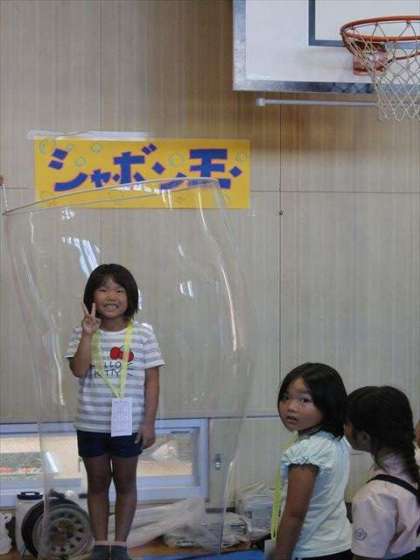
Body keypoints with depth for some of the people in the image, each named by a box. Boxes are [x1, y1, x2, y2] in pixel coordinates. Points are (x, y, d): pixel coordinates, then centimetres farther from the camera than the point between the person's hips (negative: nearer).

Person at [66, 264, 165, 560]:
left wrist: (149, 422, -8)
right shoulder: (83, 333, -3)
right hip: (91, 424, 1)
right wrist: (88, 334, -24)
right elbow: (78, 370, -16)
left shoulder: (142, 334, -6)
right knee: (97, 482, 13)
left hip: (128, 424, -1)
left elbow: (152, 381, -5)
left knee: (125, 483, 11)